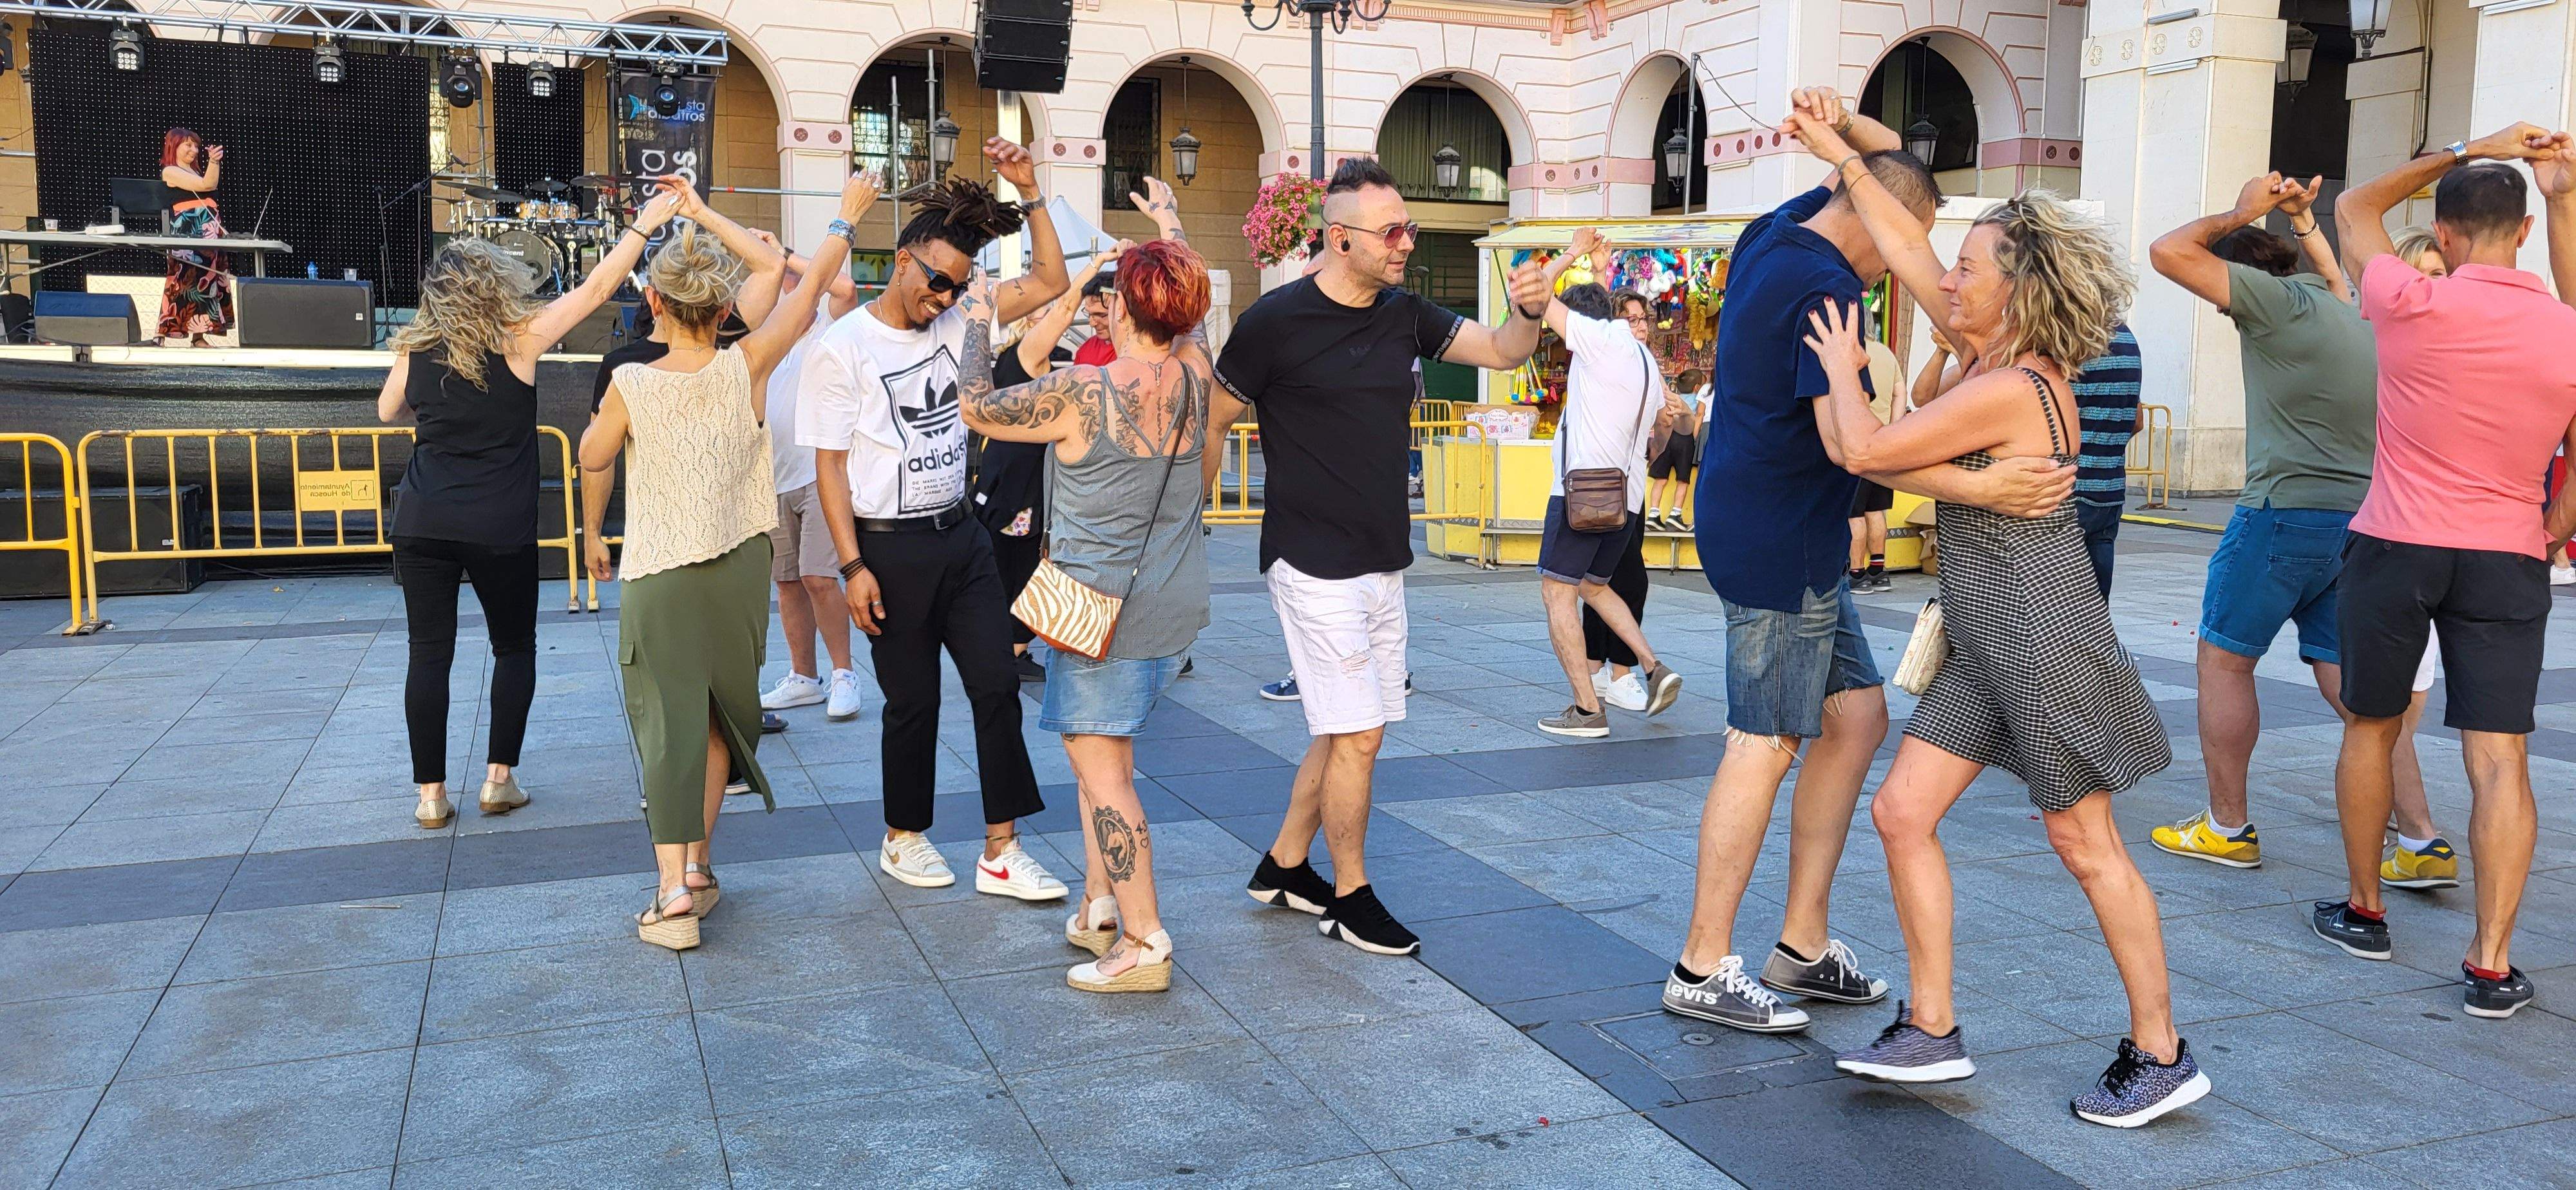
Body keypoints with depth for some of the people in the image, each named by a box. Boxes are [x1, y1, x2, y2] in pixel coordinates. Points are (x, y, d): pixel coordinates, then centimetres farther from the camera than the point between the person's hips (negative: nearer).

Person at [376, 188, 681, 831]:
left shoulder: (414, 349, 2)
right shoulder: (518, 341, -7)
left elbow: (387, 411, 21)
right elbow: (596, 288, -2)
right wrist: (643, 225, 4)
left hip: (422, 524, 2)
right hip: (500, 528, -2)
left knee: (429, 654, 7)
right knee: (515, 648, 15)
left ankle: (430, 793, 7)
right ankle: (499, 777, 11)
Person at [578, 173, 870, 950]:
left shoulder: (631, 385, -10)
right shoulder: (747, 367, -9)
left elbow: (594, 459, 8)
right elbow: (805, 287, 3)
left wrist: (592, 534, 27)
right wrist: (846, 218, 17)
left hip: (656, 575, -2)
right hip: (739, 571, 2)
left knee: (668, 720, 0)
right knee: (716, 718, 16)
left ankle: (674, 888, -6)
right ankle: (696, 862, 24)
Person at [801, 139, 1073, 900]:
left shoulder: (958, 321, 4)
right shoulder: (843, 349, -10)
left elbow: (1048, 282, 6)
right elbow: (829, 465, -9)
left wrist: (1029, 192, -4)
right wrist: (852, 566, -13)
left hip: (961, 535, 5)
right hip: (891, 548, -5)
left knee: (997, 687, 1)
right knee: (913, 702, 6)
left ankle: (1000, 853, 8)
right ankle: (903, 839, 26)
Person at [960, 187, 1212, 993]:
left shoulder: (1081, 393, -17)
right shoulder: (1194, 373, -1)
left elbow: (975, 409, -1)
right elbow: (1189, 310, 23)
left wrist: (976, 323, 14)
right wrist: (1171, 223, 39)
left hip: (1104, 608, -7)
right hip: (1176, 603, 7)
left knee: (1101, 767, -3)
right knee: (1103, 748, 19)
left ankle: (1144, 945, -2)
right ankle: (1100, 906, 22)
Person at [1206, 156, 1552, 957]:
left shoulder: (1405, 314, 7)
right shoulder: (1277, 320, -11)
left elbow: (1502, 351, 6)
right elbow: (1210, 422, -5)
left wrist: (1528, 312, -16)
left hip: (1384, 561, 7)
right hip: (1315, 563, -7)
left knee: (1347, 731, 14)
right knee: (1357, 735, -4)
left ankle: (1284, 867, 30)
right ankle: (1351, 896, 13)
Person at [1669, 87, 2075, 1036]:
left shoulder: (1774, 234, 11)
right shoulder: (1822, 287, -18)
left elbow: (1889, 158, 26)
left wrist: (1843, 122, 4)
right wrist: (1981, 488, -32)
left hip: (1797, 538, 10)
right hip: (1778, 540, -10)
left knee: (1856, 717, 12)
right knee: (1768, 744, -5)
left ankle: (1802, 945, 17)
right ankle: (1702, 969, 3)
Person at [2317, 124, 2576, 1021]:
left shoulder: (2413, 306, -10)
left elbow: (2355, 209, 8)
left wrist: (2464, 151, 11)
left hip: (2396, 546, -1)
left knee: (2370, 727, 16)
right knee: (2500, 758, 1)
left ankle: (2363, 912, 28)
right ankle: (2492, 963, -2)